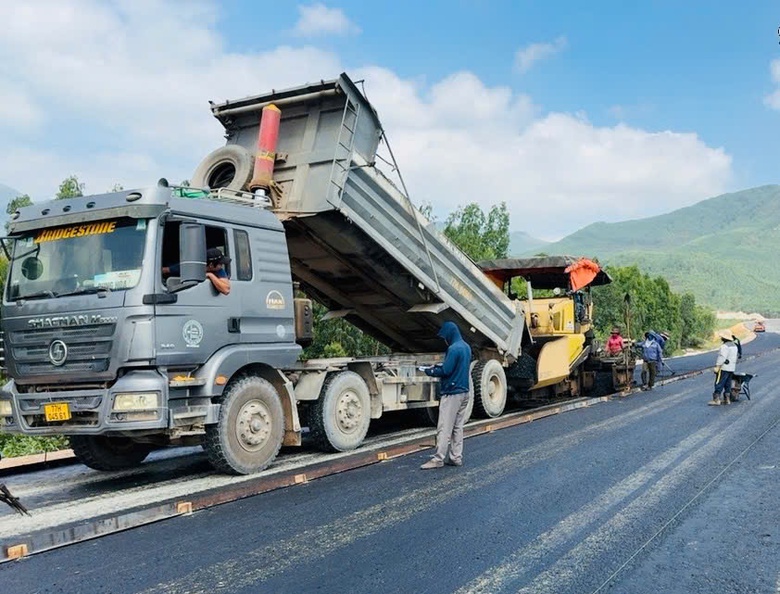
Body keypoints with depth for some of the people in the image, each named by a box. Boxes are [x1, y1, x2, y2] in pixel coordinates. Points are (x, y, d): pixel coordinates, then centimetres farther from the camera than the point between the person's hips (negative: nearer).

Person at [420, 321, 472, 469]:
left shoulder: (453, 349, -18)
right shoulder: (466, 347, 12)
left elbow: (446, 371, -19)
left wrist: (429, 371, -4)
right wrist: (438, 365, 13)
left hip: (452, 393, -9)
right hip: (463, 392, 9)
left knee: (444, 428, -6)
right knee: (458, 427, 12)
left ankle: (438, 459, -5)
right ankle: (456, 457, 15)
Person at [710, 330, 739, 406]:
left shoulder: (725, 346, -16)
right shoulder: (734, 345, 15)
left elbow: (722, 357, -23)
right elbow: (736, 356, 19)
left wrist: (717, 367, -22)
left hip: (724, 368, -10)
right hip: (731, 368, 10)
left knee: (719, 384, -9)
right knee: (727, 384, 14)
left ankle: (716, 400, -12)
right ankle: (727, 399, 16)